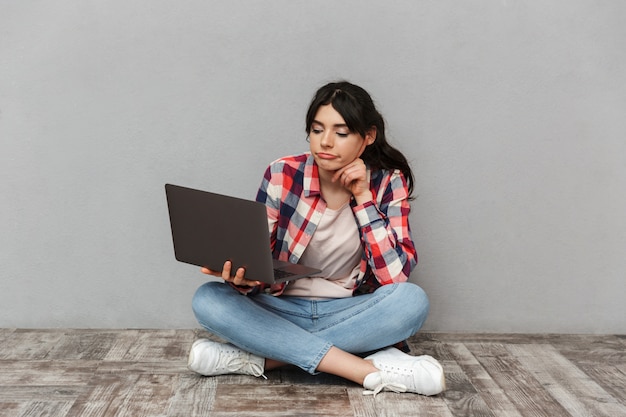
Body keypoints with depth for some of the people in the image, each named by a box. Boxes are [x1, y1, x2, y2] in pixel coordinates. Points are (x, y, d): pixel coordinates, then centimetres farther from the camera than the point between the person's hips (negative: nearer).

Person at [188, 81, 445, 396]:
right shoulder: (282, 174, -9)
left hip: (350, 314, -1)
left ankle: (257, 358, -25)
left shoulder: (388, 182, -8)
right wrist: (243, 277, -30)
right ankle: (374, 370, -30)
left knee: (412, 301, -31)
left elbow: (396, 276, -16)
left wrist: (362, 197, -20)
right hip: (283, 309, 1)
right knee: (208, 300, -26)